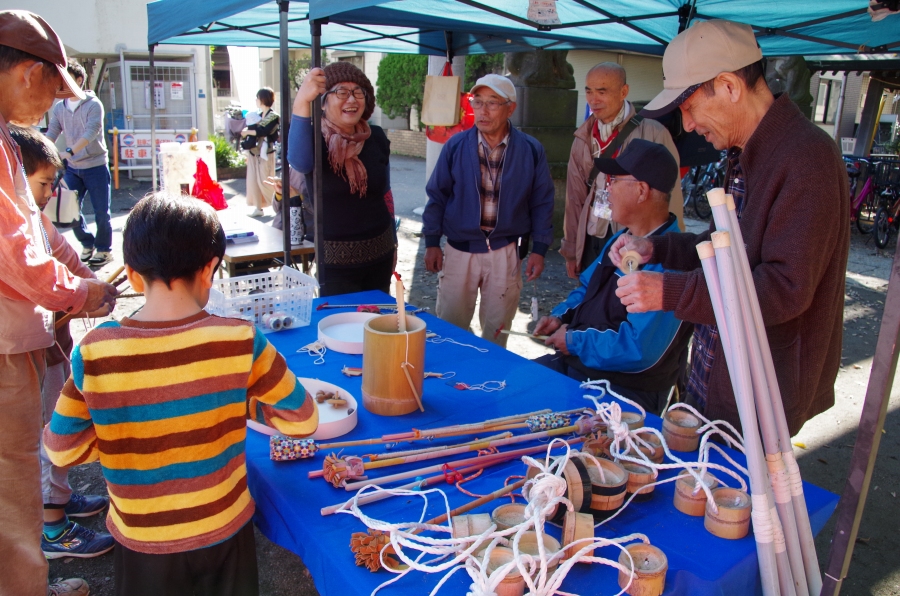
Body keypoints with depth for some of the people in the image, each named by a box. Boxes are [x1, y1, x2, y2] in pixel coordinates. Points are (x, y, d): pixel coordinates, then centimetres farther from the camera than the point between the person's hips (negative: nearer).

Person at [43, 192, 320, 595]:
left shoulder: (95, 352, -19)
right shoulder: (240, 341, -22)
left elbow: (61, 449, -7)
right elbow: (302, 420, -11)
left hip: (140, 541, 1)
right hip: (222, 532, -1)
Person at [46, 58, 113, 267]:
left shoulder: (93, 105, -10)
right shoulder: (59, 107, 5)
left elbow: (90, 133, -22)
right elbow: (51, 134, 1)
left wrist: (69, 152, -33)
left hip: (95, 165, -5)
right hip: (72, 167, 5)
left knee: (101, 211, 1)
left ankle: (104, 249, 16)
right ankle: (87, 244, 24)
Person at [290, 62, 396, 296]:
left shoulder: (376, 137, 2)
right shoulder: (315, 137, -10)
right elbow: (300, 163, -36)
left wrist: (393, 242, 18)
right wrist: (301, 104, -48)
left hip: (379, 252, 4)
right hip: (335, 258, -4)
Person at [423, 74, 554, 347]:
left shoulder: (531, 151, -3)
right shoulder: (456, 146, -3)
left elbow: (542, 202, 3)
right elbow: (437, 195, 2)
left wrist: (539, 249, 0)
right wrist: (432, 243, 0)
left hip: (506, 251, 0)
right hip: (459, 250, 0)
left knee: (497, 328, 13)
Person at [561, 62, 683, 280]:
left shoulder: (652, 133, -7)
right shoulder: (584, 139, 9)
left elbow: (670, 198, -6)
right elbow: (575, 195, 12)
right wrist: (570, 250, 12)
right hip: (591, 243, 5)